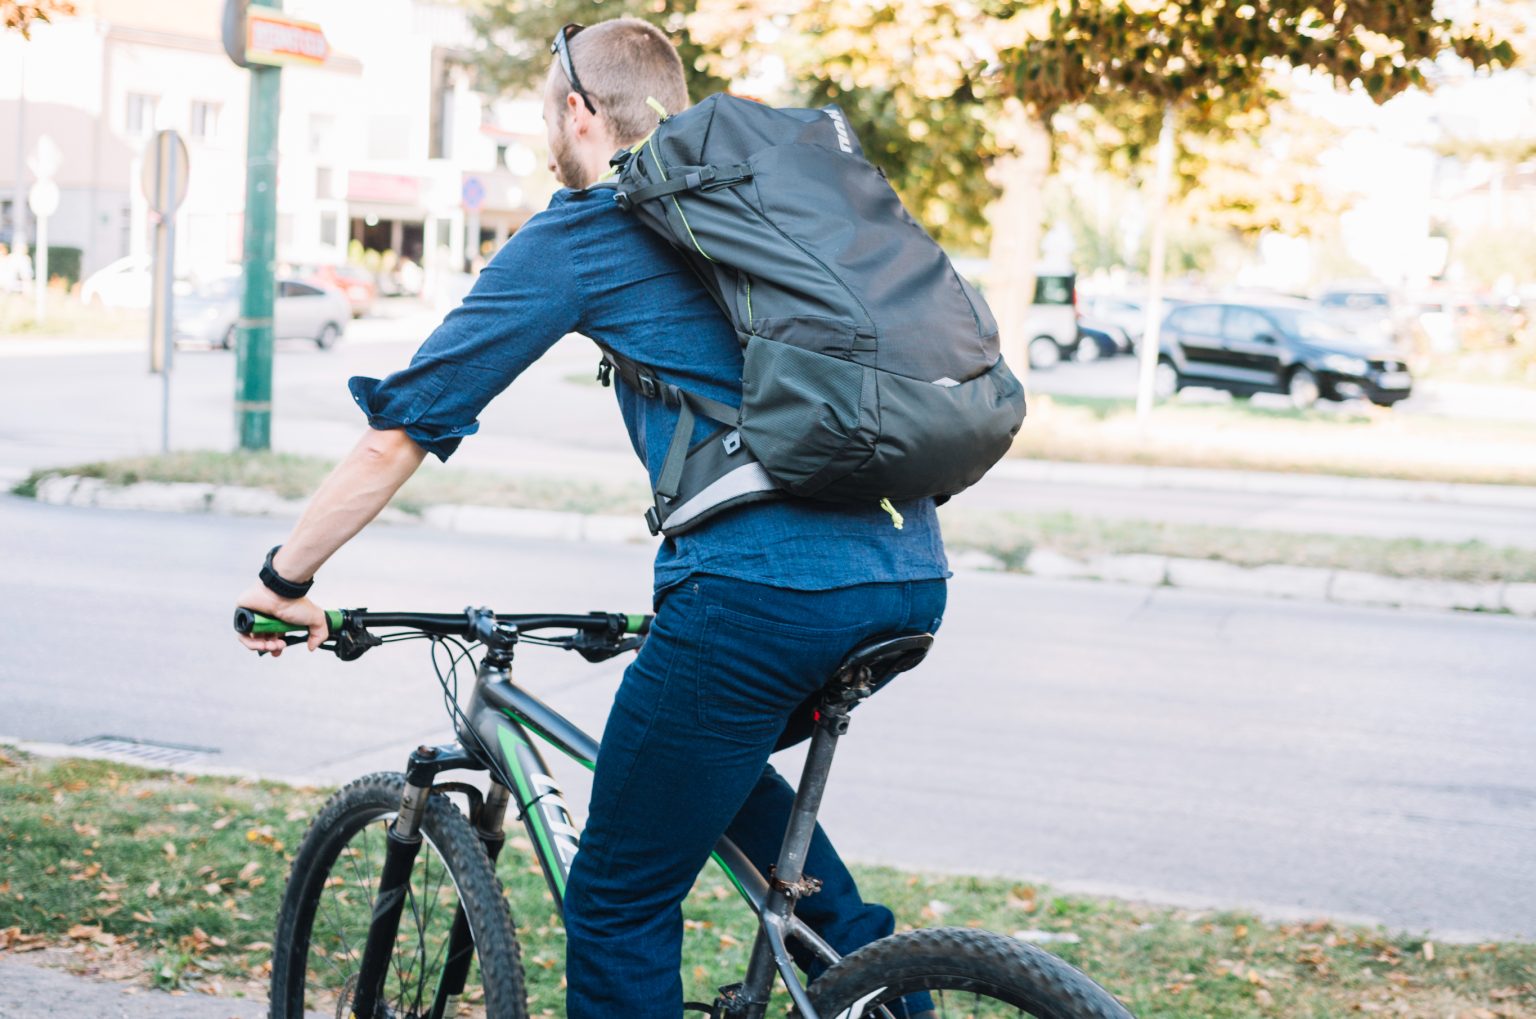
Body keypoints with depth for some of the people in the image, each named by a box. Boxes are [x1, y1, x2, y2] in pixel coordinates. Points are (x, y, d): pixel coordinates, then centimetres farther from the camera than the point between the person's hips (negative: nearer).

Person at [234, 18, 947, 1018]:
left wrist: (286, 579, 18)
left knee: (620, 907, 7)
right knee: (717, 760, 34)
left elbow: (397, 433, 7)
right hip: (912, 578, 8)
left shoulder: (579, 232, 6)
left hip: (765, 592, -7)